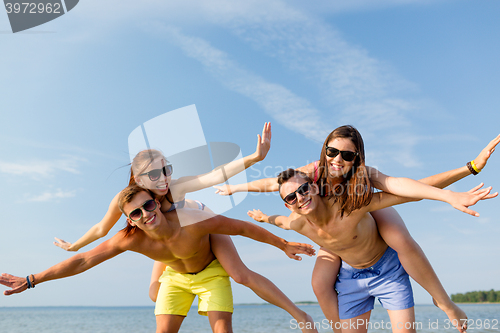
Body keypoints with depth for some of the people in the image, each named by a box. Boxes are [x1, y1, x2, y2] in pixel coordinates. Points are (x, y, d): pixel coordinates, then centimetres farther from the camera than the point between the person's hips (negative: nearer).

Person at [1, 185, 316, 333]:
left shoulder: (193, 222, -40)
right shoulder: (131, 239, -30)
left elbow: (244, 227, -28)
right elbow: (83, 261, -22)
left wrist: (284, 244, -18)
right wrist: (31, 280, -21)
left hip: (211, 273, -3)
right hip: (175, 276, 3)